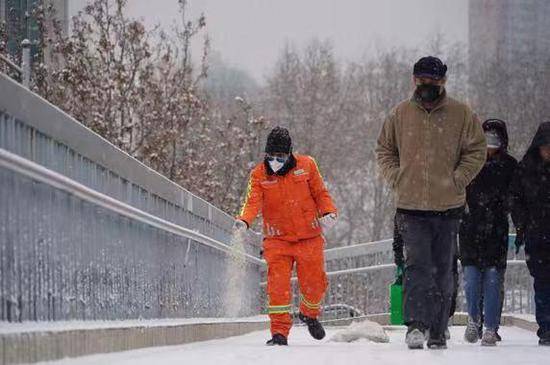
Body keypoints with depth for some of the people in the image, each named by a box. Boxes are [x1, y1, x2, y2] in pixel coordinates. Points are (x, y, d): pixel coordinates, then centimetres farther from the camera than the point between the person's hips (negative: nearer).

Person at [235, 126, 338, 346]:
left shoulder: (306, 165, -1)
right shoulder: (259, 175, -2)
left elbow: (320, 193, 6)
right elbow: (253, 202, -12)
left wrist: (328, 212, -11)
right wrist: (244, 220, -32)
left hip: (309, 237, 1)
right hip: (277, 239, -1)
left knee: (314, 282, 2)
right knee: (278, 283, -14)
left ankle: (309, 313, 34)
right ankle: (279, 331, -8)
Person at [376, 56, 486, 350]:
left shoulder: (461, 114, 2)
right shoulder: (400, 114, 7)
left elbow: (476, 151, 4)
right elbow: (384, 150, 17)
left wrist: (457, 180, -6)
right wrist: (396, 179, 2)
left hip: (448, 206, 1)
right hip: (411, 205, 0)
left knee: (443, 271, 7)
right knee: (417, 265, -15)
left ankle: (438, 331, 14)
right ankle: (416, 324, -20)